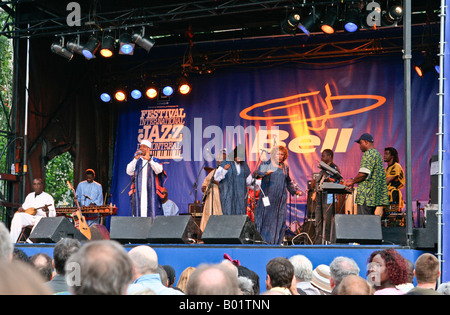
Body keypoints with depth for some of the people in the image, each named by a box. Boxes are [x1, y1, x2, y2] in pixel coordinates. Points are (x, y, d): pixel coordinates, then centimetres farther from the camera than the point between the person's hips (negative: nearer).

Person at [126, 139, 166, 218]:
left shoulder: (155, 161, 5)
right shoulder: (137, 161, 14)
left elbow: (159, 170, -17)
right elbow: (129, 172, -1)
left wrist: (149, 160, -31)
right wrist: (135, 159, -13)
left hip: (151, 192, -3)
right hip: (139, 193, 3)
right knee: (139, 210, -2)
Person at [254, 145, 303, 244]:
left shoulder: (285, 167, 15)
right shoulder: (265, 164, 5)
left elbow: (288, 182, 26)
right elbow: (258, 173, -12)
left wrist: (295, 191, 15)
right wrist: (266, 173, -32)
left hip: (280, 198, 3)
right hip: (267, 197, -3)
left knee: (279, 220, -2)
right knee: (265, 217, -7)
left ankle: (275, 242, 2)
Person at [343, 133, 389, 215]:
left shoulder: (368, 154, -12)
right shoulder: (377, 153, 20)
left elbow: (363, 174, -22)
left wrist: (352, 182, -6)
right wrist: (353, 180, 21)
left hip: (366, 194, -10)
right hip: (375, 195, 10)